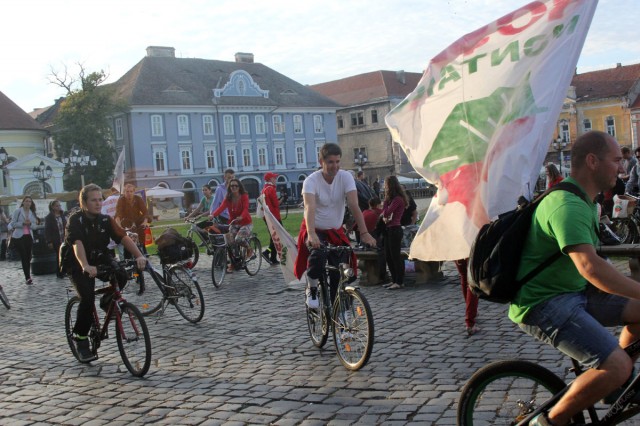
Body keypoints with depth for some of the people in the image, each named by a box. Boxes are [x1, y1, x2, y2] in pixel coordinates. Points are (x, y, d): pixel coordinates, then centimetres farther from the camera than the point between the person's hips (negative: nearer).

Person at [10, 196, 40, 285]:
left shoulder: (32, 213, 11)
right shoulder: (18, 211, -3)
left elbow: (34, 225, 9)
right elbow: (13, 223, -7)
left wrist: (30, 224, -12)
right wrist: (23, 223, -19)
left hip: (29, 237, 5)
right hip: (19, 237, -5)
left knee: (28, 257, 8)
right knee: (24, 257, -8)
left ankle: (28, 277, 17)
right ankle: (27, 277, -10)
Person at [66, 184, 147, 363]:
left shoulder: (106, 220, -6)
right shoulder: (75, 220, -19)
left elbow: (124, 237, -18)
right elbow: (77, 244, -35)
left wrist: (139, 256, -35)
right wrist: (85, 266, -53)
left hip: (101, 260, 4)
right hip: (79, 267, -4)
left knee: (121, 275, -25)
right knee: (87, 299, -23)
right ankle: (80, 338, -3)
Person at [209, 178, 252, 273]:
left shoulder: (244, 196, -11)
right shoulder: (228, 198, -1)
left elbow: (245, 209, -27)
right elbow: (222, 207, -18)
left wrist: (241, 217, -49)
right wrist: (213, 215, -39)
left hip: (245, 223, -4)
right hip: (233, 223, 4)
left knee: (238, 239, -28)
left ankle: (249, 249, 2)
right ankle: (232, 264, 12)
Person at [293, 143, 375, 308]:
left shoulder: (345, 177, -11)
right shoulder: (311, 181, -19)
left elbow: (354, 205, -21)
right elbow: (310, 208, -35)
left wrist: (364, 233, -33)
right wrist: (311, 234, -51)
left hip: (336, 232, 3)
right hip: (315, 231, -3)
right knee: (318, 256, -32)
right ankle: (312, 289, -3)